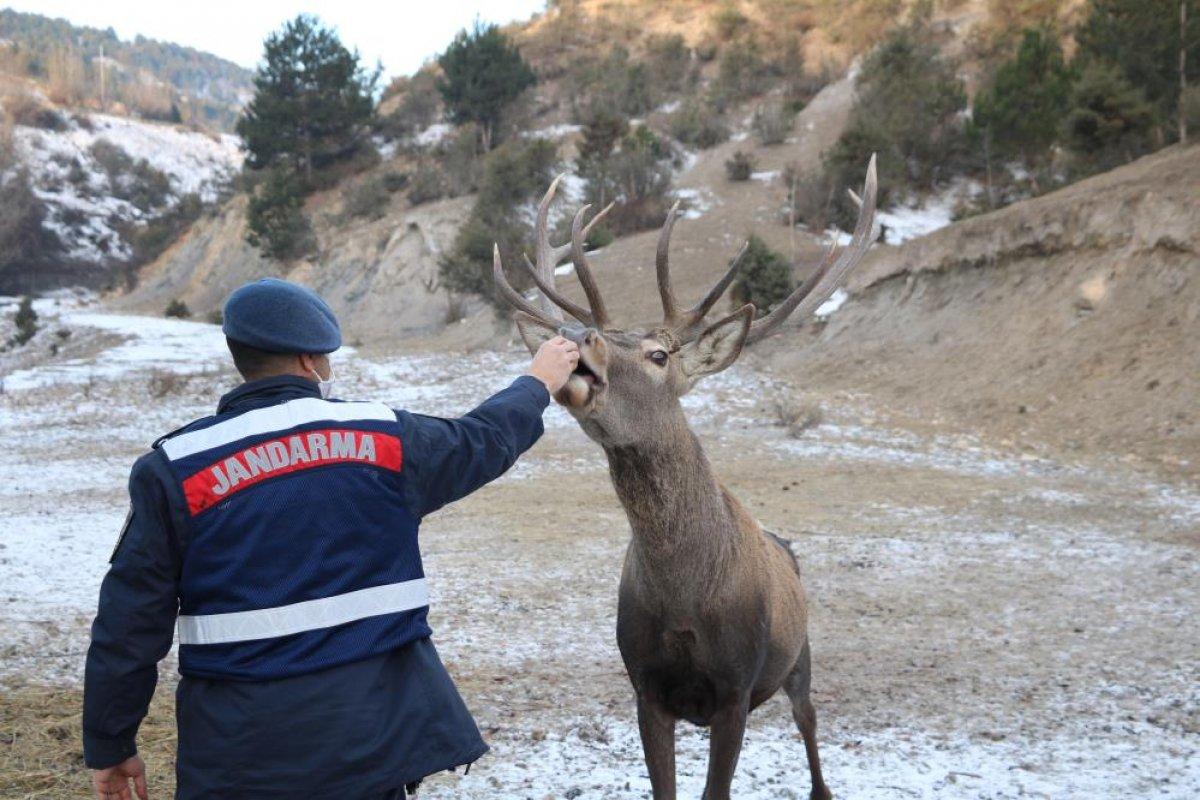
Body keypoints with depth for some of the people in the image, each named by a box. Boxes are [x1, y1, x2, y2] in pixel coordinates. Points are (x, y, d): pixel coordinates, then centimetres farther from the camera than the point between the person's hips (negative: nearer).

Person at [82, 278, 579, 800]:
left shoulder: (174, 471, -7)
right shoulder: (385, 437, -3)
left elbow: (130, 623, -4)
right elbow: (482, 441, 17)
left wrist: (110, 747, 7)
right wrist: (538, 383, 37)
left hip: (240, 753, 0)